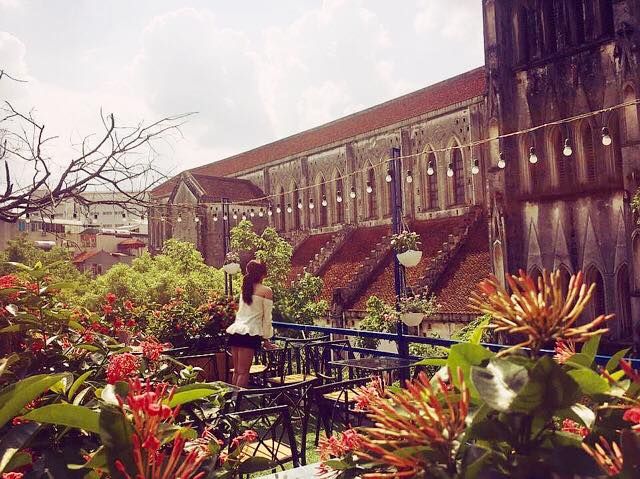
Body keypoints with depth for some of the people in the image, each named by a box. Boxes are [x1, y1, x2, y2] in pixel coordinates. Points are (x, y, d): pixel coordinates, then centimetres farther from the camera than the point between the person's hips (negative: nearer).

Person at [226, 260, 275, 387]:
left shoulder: (245, 288, 17)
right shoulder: (266, 291, -1)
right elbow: (267, 318, -1)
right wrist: (266, 339, 6)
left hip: (235, 330, 6)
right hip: (249, 334, -6)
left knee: (236, 371, 10)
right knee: (243, 372, -5)